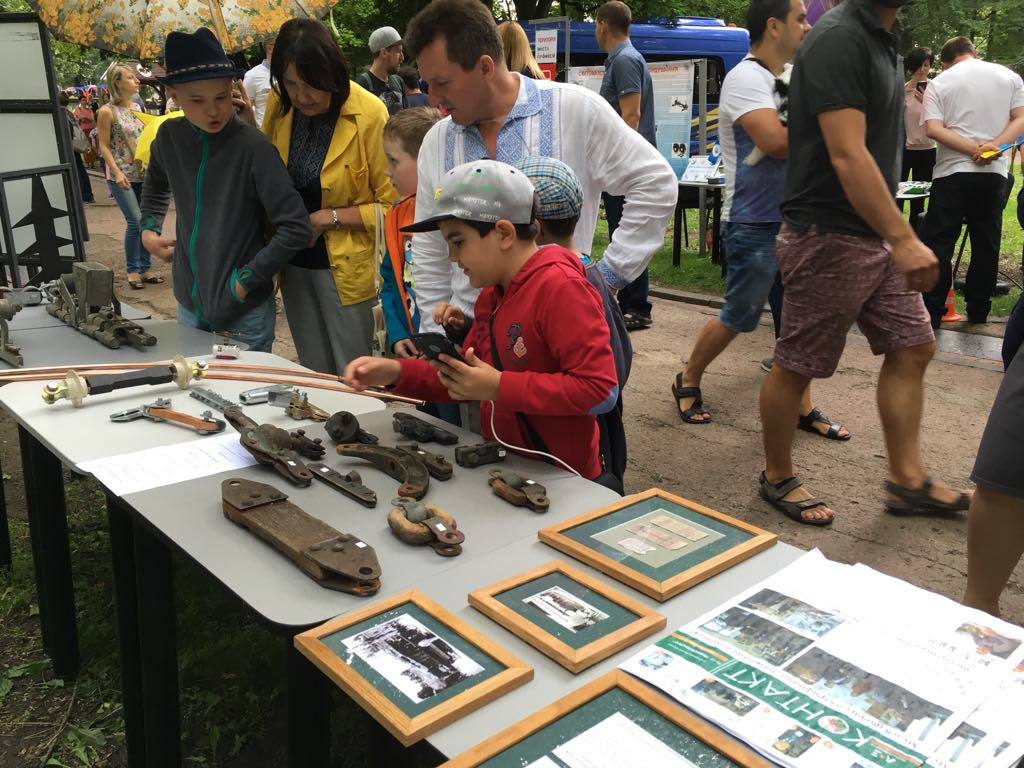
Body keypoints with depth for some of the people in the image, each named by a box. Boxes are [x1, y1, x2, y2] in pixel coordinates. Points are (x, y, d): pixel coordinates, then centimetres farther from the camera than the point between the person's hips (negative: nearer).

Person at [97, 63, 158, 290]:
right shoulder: (107, 111, -7)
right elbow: (104, 146, -7)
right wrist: (117, 172, -17)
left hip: (143, 174, 6)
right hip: (122, 176, -6)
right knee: (135, 220, -13)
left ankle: (145, 268, 16)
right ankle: (132, 270, 1)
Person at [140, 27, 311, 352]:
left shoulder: (252, 146, -18)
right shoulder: (170, 137, -1)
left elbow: (296, 228, -20)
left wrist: (246, 281, -16)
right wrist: (149, 230, 11)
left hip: (243, 313, -5)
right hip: (190, 303, 6)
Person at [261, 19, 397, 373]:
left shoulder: (368, 113, -17)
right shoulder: (279, 104, -3)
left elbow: (392, 204, -14)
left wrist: (331, 217, -18)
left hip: (343, 265, -5)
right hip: (293, 263, 5)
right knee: (314, 377, 17)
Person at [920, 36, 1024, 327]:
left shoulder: (939, 83, 2)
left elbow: (933, 129, -11)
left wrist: (973, 149, -13)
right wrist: (994, 145, -12)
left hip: (952, 172, -3)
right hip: (994, 173, 3)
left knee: (939, 244, 1)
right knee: (986, 245, 10)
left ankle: (932, 312, -2)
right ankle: (978, 311, 15)